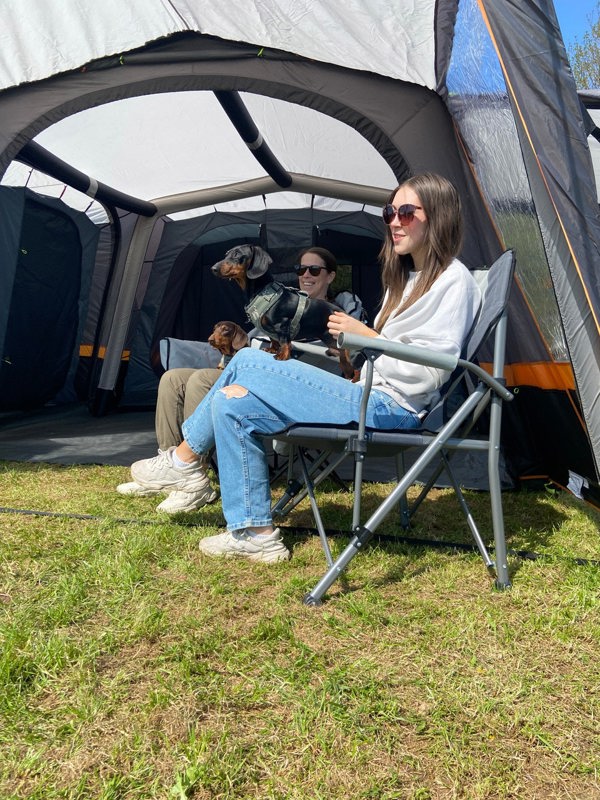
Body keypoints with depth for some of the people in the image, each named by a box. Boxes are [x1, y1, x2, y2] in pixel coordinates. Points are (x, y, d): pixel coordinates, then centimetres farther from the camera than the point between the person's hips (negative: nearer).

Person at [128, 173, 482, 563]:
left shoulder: (454, 281, -8)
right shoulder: (407, 275, 20)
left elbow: (428, 374, -17)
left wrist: (365, 335, -13)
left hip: (391, 408, -9)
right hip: (374, 395, 9)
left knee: (249, 365, -15)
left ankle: (184, 460, 5)